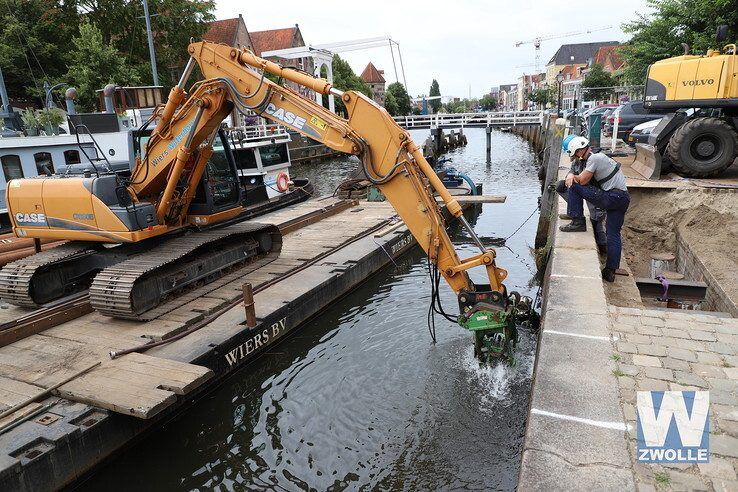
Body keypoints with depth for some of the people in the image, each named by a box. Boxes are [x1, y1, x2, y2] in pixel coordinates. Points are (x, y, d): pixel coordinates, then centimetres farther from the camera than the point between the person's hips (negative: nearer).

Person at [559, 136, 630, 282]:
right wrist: (572, 176, 2)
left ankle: (577, 222, -6)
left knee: (573, 187, -7)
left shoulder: (594, 158, -8)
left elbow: (583, 180, -12)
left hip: (612, 197, -10)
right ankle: (610, 271, 14)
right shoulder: (598, 157, 23)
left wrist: (572, 177, 8)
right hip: (623, 198, 10)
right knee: (613, 234, 12)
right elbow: (581, 178, 23)